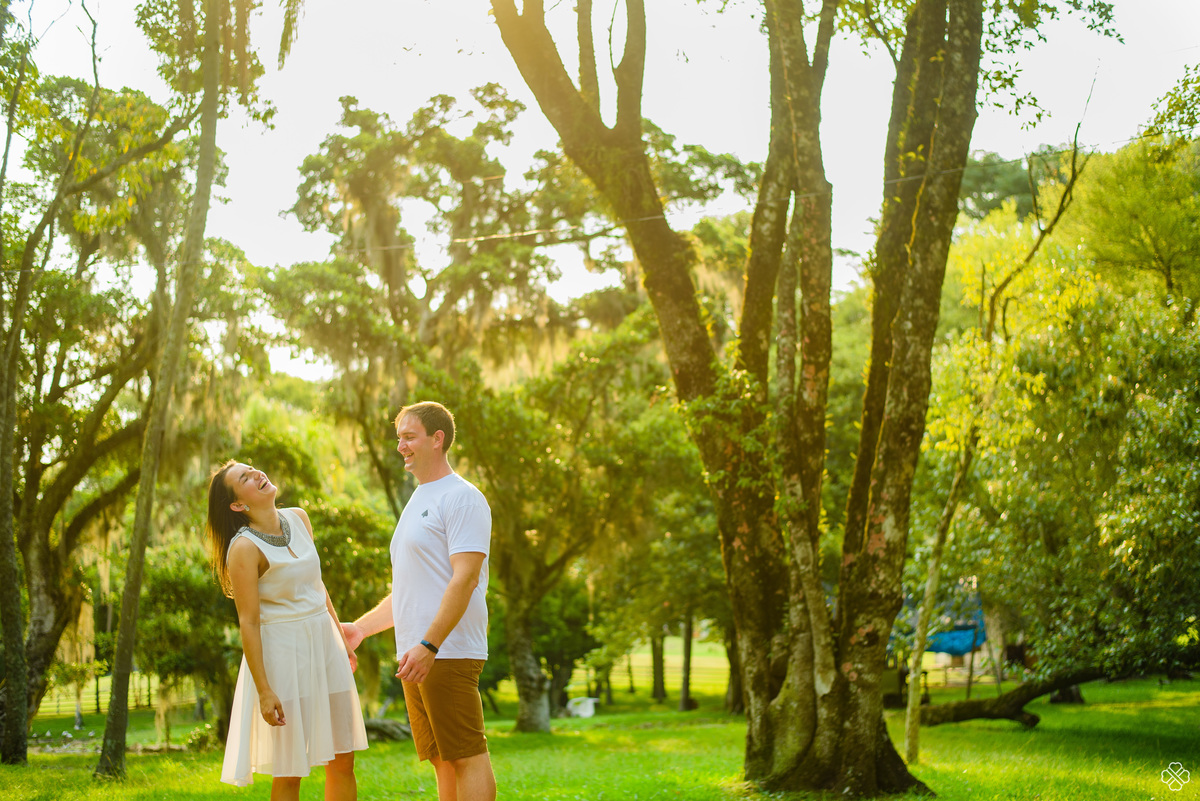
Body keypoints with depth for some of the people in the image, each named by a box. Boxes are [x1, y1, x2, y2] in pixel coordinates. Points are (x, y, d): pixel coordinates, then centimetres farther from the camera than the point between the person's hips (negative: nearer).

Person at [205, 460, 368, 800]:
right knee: (289, 771, 1)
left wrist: (341, 637, 18)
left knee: (342, 761, 8)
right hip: (282, 650, -7)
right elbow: (248, 622, -15)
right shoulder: (244, 548, -15)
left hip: (325, 642, 7)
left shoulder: (298, 518, 5)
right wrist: (264, 691, -17)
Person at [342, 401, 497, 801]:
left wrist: (429, 645, -25)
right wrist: (361, 627, 23)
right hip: (415, 657, 10)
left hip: (449, 653, -10)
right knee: (442, 761, 12)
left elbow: (464, 579, -18)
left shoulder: (461, 497, -8)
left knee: (467, 756, -9)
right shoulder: (417, 503, 22)